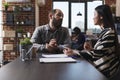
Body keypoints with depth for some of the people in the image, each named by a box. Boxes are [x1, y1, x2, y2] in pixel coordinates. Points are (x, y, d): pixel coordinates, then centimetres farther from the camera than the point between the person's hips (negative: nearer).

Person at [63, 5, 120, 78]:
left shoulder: (109, 33, -16)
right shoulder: (105, 31, 12)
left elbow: (97, 54, -20)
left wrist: (73, 52, -17)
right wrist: (91, 49, -4)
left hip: (104, 71, -8)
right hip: (99, 68, 8)